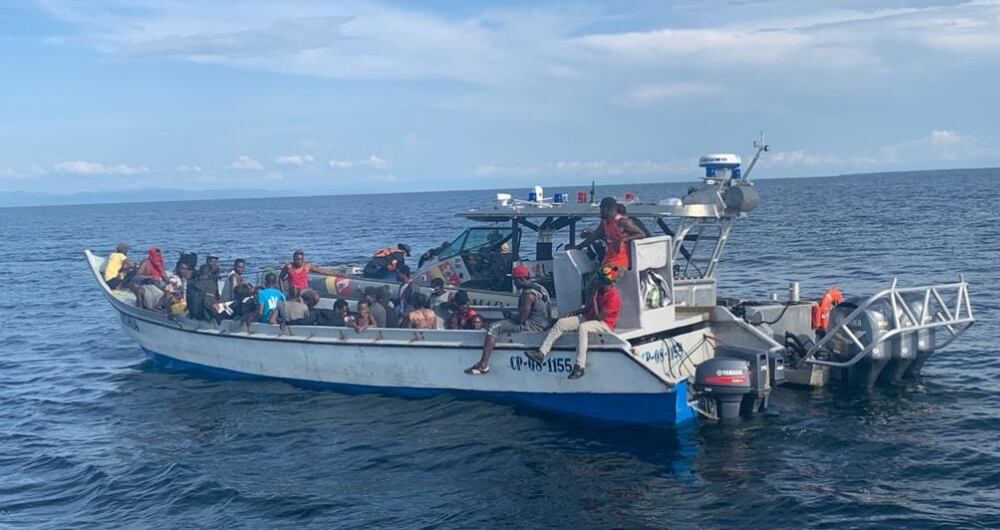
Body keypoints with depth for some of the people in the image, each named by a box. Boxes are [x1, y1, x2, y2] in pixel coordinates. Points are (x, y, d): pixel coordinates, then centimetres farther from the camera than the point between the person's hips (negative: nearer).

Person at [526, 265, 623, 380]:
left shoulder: (614, 297, -20)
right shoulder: (599, 289, 6)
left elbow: (598, 317, -23)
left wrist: (594, 298, -20)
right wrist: (573, 313, 5)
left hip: (604, 324, -9)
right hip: (589, 317, 9)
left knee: (582, 327, -40)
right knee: (561, 323, -8)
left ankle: (580, 367, -42)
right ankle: (541, 353, -15)